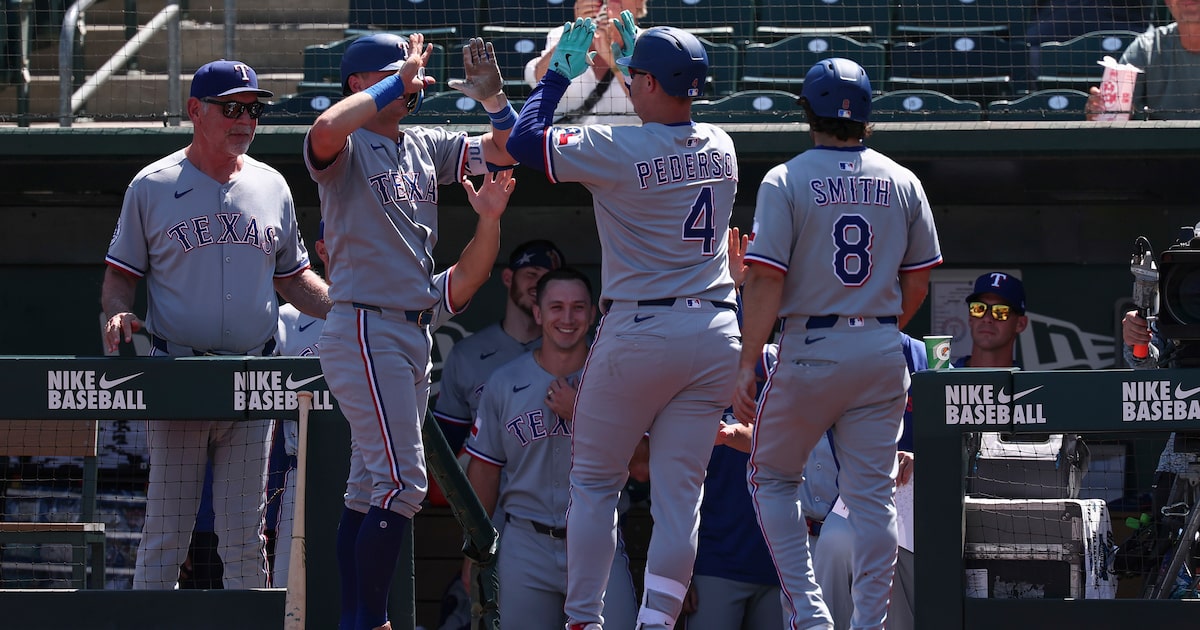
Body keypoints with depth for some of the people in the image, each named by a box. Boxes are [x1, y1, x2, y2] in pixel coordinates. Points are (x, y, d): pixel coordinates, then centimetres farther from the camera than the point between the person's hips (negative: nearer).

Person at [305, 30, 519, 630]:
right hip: (364, 329, -8)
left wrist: (492, 96, -5)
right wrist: (397, 82, -20)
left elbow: (506, 150, 14)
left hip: (413, 331, 9)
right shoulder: (347, 148, -8)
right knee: (402, 483, -15)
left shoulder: (427, 148, 15)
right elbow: (326, 128, -32)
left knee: (371, 487, 10)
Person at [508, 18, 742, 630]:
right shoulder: (721, 147, 6)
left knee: (594, 482, 9)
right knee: (679, 497, 4)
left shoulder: (617, 148, -12)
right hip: (716, 335, 4)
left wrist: (558, 73, 8)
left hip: (639, 332, -4)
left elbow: (525, 140, -4)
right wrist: (628, 61, 33)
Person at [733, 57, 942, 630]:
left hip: (810, 351, -3)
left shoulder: (786, 181, -7)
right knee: (872, 492, 6)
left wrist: (746, 366, -8)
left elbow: (766, 282, -12)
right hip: (883, 354, 3)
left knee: (772, 476, 13)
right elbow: (918, 283, 10)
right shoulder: (902, 183, 6)